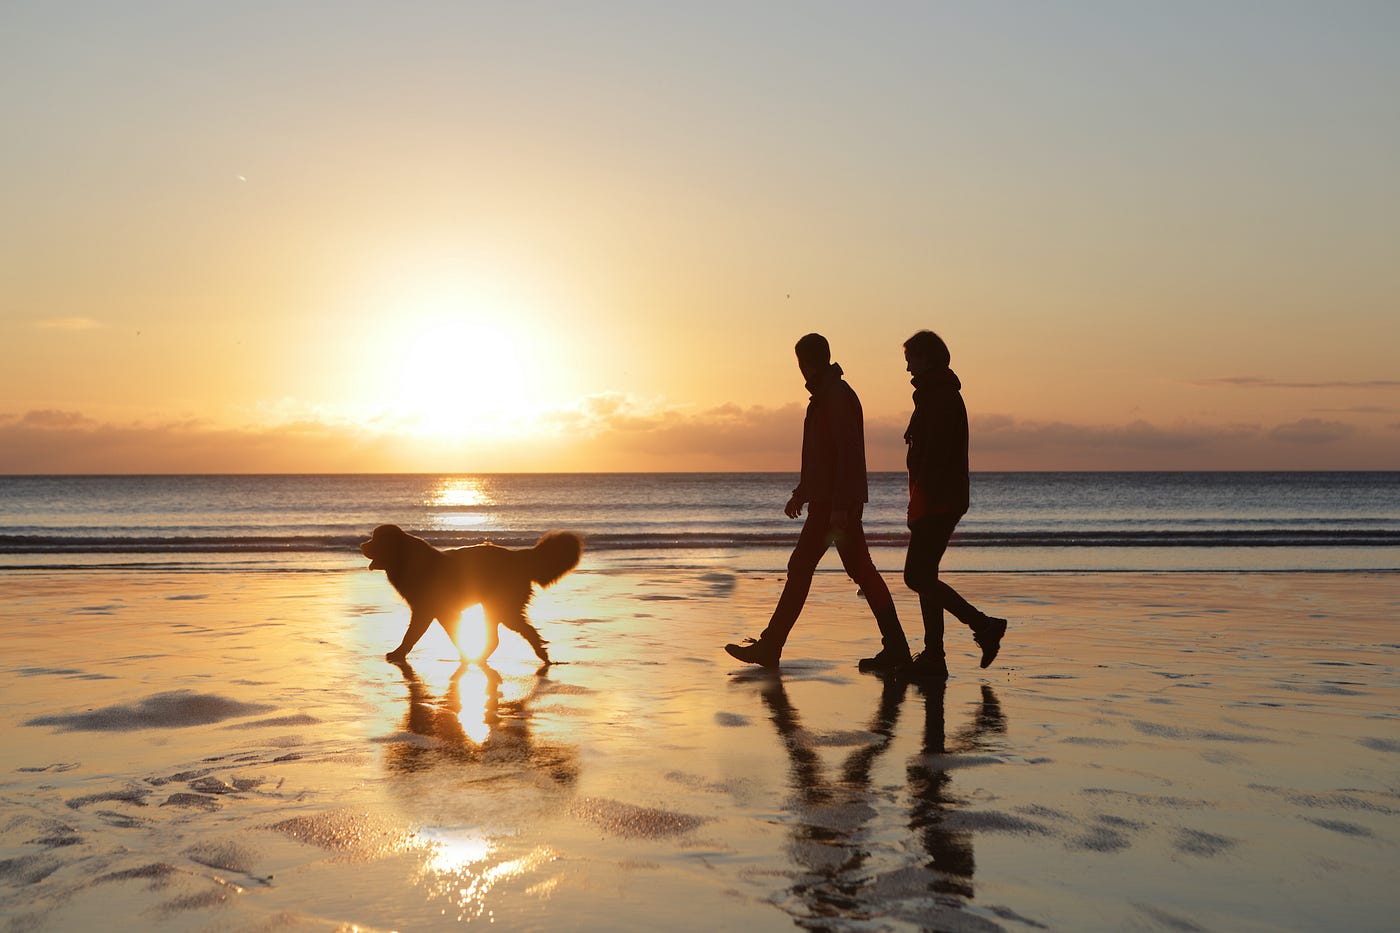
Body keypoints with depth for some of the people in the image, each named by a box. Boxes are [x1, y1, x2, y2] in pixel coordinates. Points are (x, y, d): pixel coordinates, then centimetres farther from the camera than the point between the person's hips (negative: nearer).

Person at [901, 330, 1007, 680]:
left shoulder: (939, 397, -13)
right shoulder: (943, 394, 19)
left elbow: (934, 454, -22)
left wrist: (920, 502, -23)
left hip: (936, 501, -11)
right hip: (944, 501, 11)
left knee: (917, 576, -9)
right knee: (923, 575, 10)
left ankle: (984, 625, -6)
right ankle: (933, 658, 12)